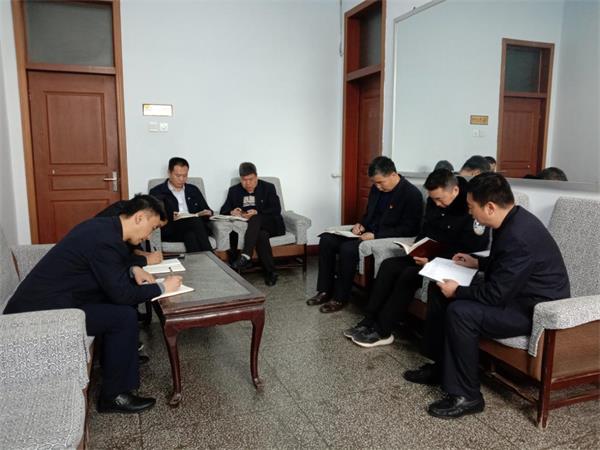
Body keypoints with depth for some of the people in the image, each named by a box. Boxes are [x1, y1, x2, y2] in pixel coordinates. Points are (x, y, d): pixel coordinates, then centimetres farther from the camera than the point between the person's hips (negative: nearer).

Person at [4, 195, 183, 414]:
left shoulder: (103, 226, 6)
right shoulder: (106, 240, -23)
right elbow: (122, 294, -20)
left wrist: (132, 269, 4)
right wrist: (162, 287, -8)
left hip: (44, 298, 10)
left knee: (117, 304, 12)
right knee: (125, 316, -14)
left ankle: (118, 356, 26)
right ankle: (113, 396, -1)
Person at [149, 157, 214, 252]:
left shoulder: (193, 190, 23)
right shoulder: (157, 192, 11)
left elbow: (207, 210, 23)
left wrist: (208, 213, -2)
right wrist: (170, 218, -19)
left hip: (194, 227, 3)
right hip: (170, 231, -3)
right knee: (195, 220, -34)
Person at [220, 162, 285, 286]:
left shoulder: (268, 187, 6)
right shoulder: (234, 190, 14)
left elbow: (277, 210, -6)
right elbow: (224, 210, 8)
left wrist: (257, 213, -23)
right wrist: (232, 212, -17)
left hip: (270, 225, -1)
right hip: (251, 227, 1)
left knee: (255, 219, -35)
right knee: (261, 235, -34)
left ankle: (246, 256, -46)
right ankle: (270, 272, -27)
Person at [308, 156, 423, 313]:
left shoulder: (412, 194, -14)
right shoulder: (377, 188, 8)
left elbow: (408, 229, -17)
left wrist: (376, 236, -24)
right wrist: (361, 224, -3)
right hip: (367, 233, 8)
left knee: (348, 248, -30)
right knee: (326, 239, -7)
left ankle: (340, 298, -12)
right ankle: (325, 290, -2)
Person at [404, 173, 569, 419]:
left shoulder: (519, 237, -30)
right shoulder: (511, 221, 0)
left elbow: (496, 295, -27)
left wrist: (458, 291, -15)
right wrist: (478, 262, 11)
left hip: (534, 308, -10)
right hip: (513, 291, 10)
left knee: (460, 312, -29)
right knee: (440, 296, 5)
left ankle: (466, 396, -12)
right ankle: (440, 365, 18)